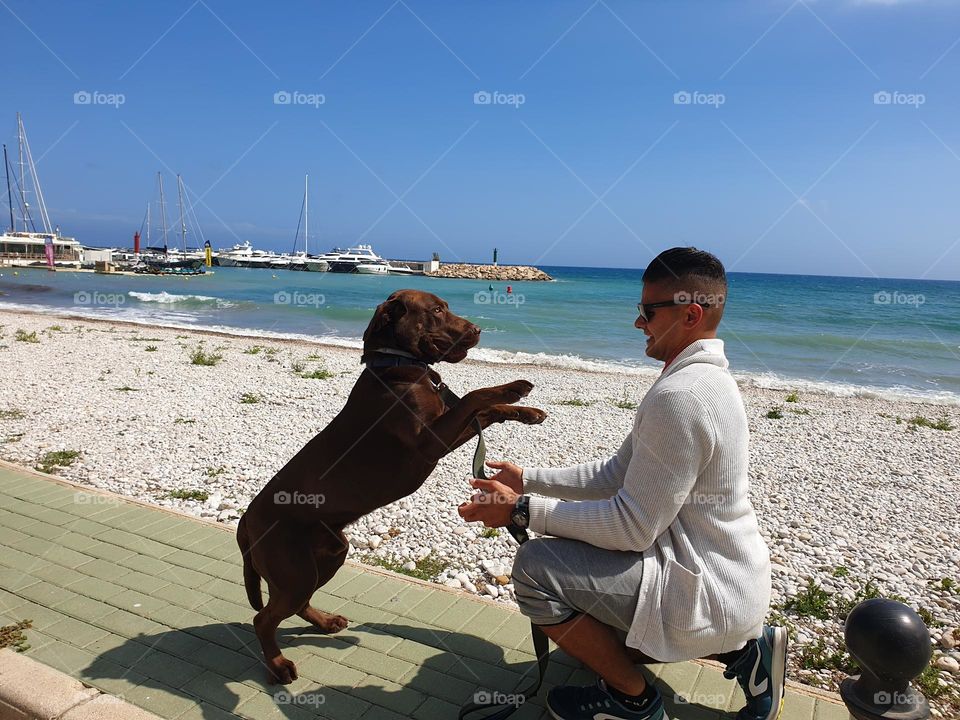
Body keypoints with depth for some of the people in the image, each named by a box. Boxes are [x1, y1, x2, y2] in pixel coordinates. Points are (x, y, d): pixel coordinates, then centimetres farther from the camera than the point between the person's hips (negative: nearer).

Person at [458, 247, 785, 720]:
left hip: (708, 593, -10)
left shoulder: (678, 396, -27)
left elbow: (632, 527, -24)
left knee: (535, 567, -16)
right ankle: (742, 649, 19)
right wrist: (529, 479, 5)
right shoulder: (704, 379, 7)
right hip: (730, 580, 10)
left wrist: (524, 511, -17)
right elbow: (617, 474, 8)